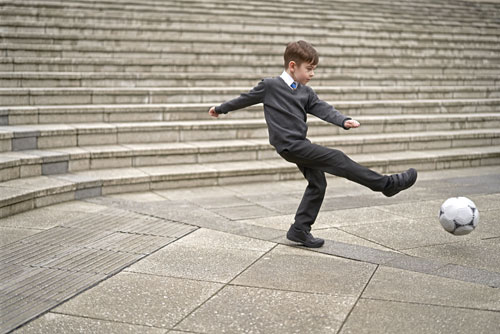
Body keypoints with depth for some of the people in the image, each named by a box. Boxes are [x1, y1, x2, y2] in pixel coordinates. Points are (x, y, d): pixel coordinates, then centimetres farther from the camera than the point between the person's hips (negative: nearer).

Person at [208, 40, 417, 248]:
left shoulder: (306, 92, 13)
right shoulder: (270, 86, -5)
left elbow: (323, 109, 1)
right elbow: (246, 98, 8)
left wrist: (344, 121, -18)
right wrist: (221, 109, 20)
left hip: (300, 145, 8)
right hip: (289, 145, -8)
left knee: (318, 183, 7)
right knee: (337, 159, -14)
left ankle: (300, 230, 16)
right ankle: (387, 184, -12)